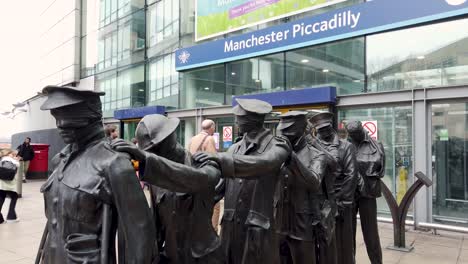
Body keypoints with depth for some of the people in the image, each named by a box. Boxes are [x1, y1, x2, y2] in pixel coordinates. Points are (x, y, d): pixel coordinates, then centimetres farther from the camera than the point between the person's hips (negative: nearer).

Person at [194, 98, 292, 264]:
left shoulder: (277, 144, -4)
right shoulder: (235, 148, 11)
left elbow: (264, 163, -26)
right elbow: (222, 183, 10)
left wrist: (221, 158, -32)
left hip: (257, 228, -4)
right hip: (230, 226, 5)